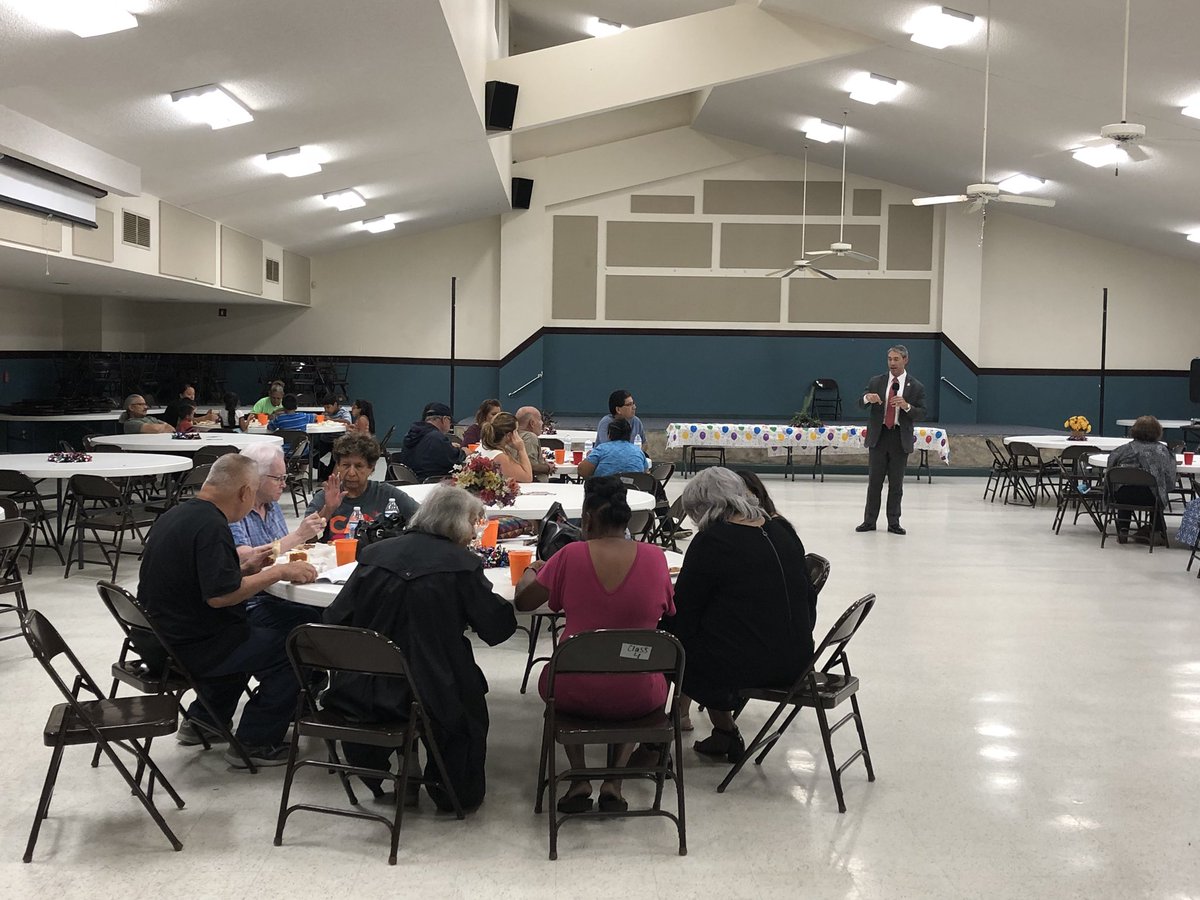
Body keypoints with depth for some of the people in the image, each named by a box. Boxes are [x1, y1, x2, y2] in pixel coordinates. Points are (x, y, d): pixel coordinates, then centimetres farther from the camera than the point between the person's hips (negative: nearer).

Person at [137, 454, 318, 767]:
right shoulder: (211, 526, -23)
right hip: (190, 647, -10)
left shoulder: (176, 514, 7)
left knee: (247, 638, 31)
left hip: (161, 638, 10)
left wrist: (243, 568, 10)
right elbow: (219, 595, -29)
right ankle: (254, 743, 4)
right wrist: (278, 572, -21)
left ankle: (202, 723, 32)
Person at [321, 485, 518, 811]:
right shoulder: (462, 564, -9)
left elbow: (335, 619, 3)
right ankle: (457, 793, 33)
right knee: (469, 696, 28)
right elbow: (497, 628, -6)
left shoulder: (374, 553, 3)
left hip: (358, 694, 4)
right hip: (426, 696, -4)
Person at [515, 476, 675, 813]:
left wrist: (530, 572, 22)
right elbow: (667, 610, 9)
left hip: (575, 695, 0)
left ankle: (580, 779, 19)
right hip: (637, 698, 1)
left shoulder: (571, 555, -11)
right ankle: (614, 780, 18)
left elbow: (523, 601, 1)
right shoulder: (654, 557, -8)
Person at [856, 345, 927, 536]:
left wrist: (906, 406, -19)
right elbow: (860, 405, 5)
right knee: (874, 482, 4)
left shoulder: (916, 387, 2)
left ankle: (894, 523, 12)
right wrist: (867, 398, -18)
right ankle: (869, 521, 10)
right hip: (878, 436, 1)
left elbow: (922, 415, -1)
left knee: (896, 484, 4)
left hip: (900, 439, -1)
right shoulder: (876, 382, 7)